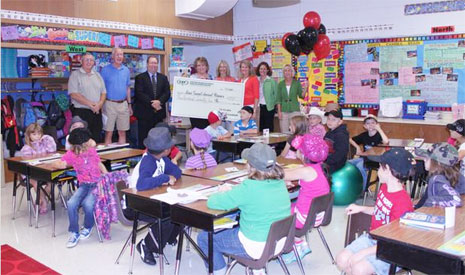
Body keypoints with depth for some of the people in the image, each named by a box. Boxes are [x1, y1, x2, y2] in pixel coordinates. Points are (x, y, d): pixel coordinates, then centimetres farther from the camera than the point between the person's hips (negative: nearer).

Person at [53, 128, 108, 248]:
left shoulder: (92, 150, 8)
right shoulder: (71, 154, 3)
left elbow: (100, 165, 18)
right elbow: (58, 163, -1)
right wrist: (60, 164, -25)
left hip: (97, 183, -1)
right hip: (84, 185, 1)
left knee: (88, 204, -28)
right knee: (71, 204, -25)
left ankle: (88, 227, 5)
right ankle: (74, 233, -3)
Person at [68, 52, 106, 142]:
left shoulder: (97, 75, 16)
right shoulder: (75, 75, -1)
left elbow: (103, 92, 15)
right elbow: (74, 94, -11)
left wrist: (100, 104, -6)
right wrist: (90, 104, -16)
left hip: (97, 112, 5)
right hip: (81, 112, -5)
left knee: (97, 140, 6)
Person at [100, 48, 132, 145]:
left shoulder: (126, 70, 10)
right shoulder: (105, 70, -2)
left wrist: (129, 104, 12)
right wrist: (101, 105, -7)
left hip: (123, 104, 4)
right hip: (110, 104, -4)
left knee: (122, 133, 9)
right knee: (108, 133, -1)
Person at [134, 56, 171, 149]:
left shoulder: (163, 78, 15)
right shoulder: (140, 78, 3)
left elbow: (167, 93, 5)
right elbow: (139, 94, -8)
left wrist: (159, 101, -14)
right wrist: (151, 103, -18)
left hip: (159, 112, 3)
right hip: (144, 113, -3)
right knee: (143, 137, -1)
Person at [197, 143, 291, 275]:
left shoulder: (249, 188, -28)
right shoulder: (280, 182, -6)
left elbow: (212, 202, -21)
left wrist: (224, 193, 0)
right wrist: (232, 191, 5)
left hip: (257, 247, -7)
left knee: (204, 238, 10)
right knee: (235, 223, 34)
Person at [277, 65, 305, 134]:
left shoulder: (296, 83, 4)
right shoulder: (281, 84, 6)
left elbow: (301, 95, 5)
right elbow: (278, 99, 5)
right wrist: (279, 111, -2)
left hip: (294, 110, -1)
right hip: (284, 111, 1)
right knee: (284, 132, 1)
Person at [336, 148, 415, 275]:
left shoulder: (403, 202, -25)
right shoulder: (384, 187, 1)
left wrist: (363, 253, -25)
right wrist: (361, 208, 6)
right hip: (371, 238, 8)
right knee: (342, 260, -6)